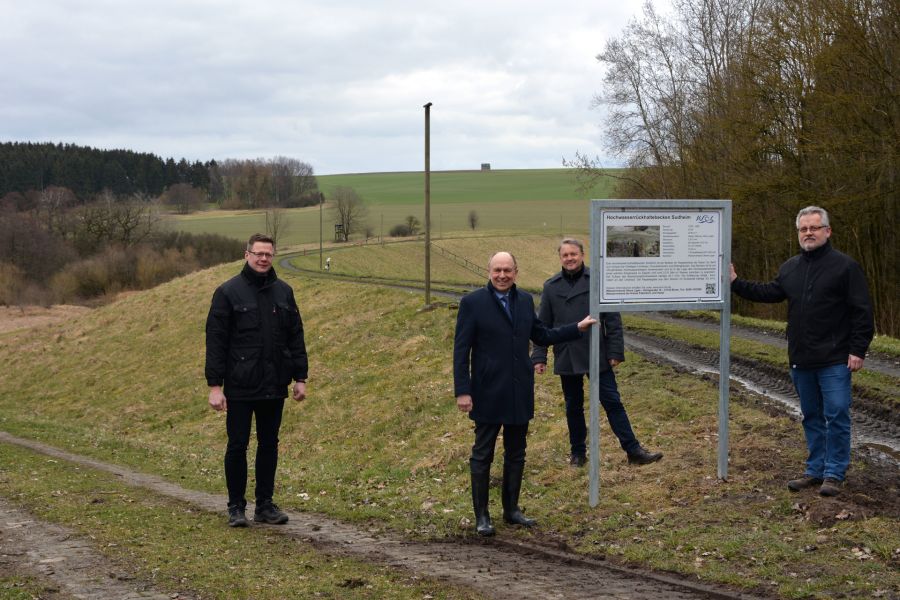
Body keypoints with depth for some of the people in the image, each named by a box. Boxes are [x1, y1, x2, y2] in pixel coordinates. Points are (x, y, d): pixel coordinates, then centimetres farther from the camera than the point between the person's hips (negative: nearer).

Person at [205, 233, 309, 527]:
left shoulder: (283, 292, 8)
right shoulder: (228, 292, -5)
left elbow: (295, 337, 12)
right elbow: (215, 341, -7)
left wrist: (300, 378, 7)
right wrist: (215, 386, -12)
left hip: (274, 387, 4)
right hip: (240, 387, -4)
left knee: (269, 445, 10)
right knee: (237, 446, 2)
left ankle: (265, 505, 19)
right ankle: (236, 507, 14)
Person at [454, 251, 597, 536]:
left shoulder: (525, 301, 7)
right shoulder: (472, 302, -8)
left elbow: (542, 336, 18)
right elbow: (461, 350, -9)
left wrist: (577, 328, 11)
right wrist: (462, 391, -14)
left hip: (519, 393, 5)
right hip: (488, 393, -5)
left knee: (516, 454, 13)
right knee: (483, 455, 3)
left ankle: (511, 509, 25)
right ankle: (481, 516, 12)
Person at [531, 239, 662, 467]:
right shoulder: (551, 286, 5)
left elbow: (613, 320, -3)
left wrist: (616, 352, -8)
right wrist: (539, 357, 2)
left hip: (597, 356, -2)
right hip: (566, 358, 2)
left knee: (613, 402, -1)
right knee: (573, 407, 12)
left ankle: (633, 450, 1)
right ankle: (578, 452, 23)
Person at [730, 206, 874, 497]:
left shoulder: (845, 266, -8)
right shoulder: (791, 267, 11)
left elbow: (862, 311, -10)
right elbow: (769, 293, 16)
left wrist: (858, 350, -14)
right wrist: (736, 283, 7)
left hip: (834, 361, -6)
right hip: (801, 360, 6)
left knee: (836, 416, -4)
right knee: (811, 417, 13)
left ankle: (834, 474, 5)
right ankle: (815, 471, 22)